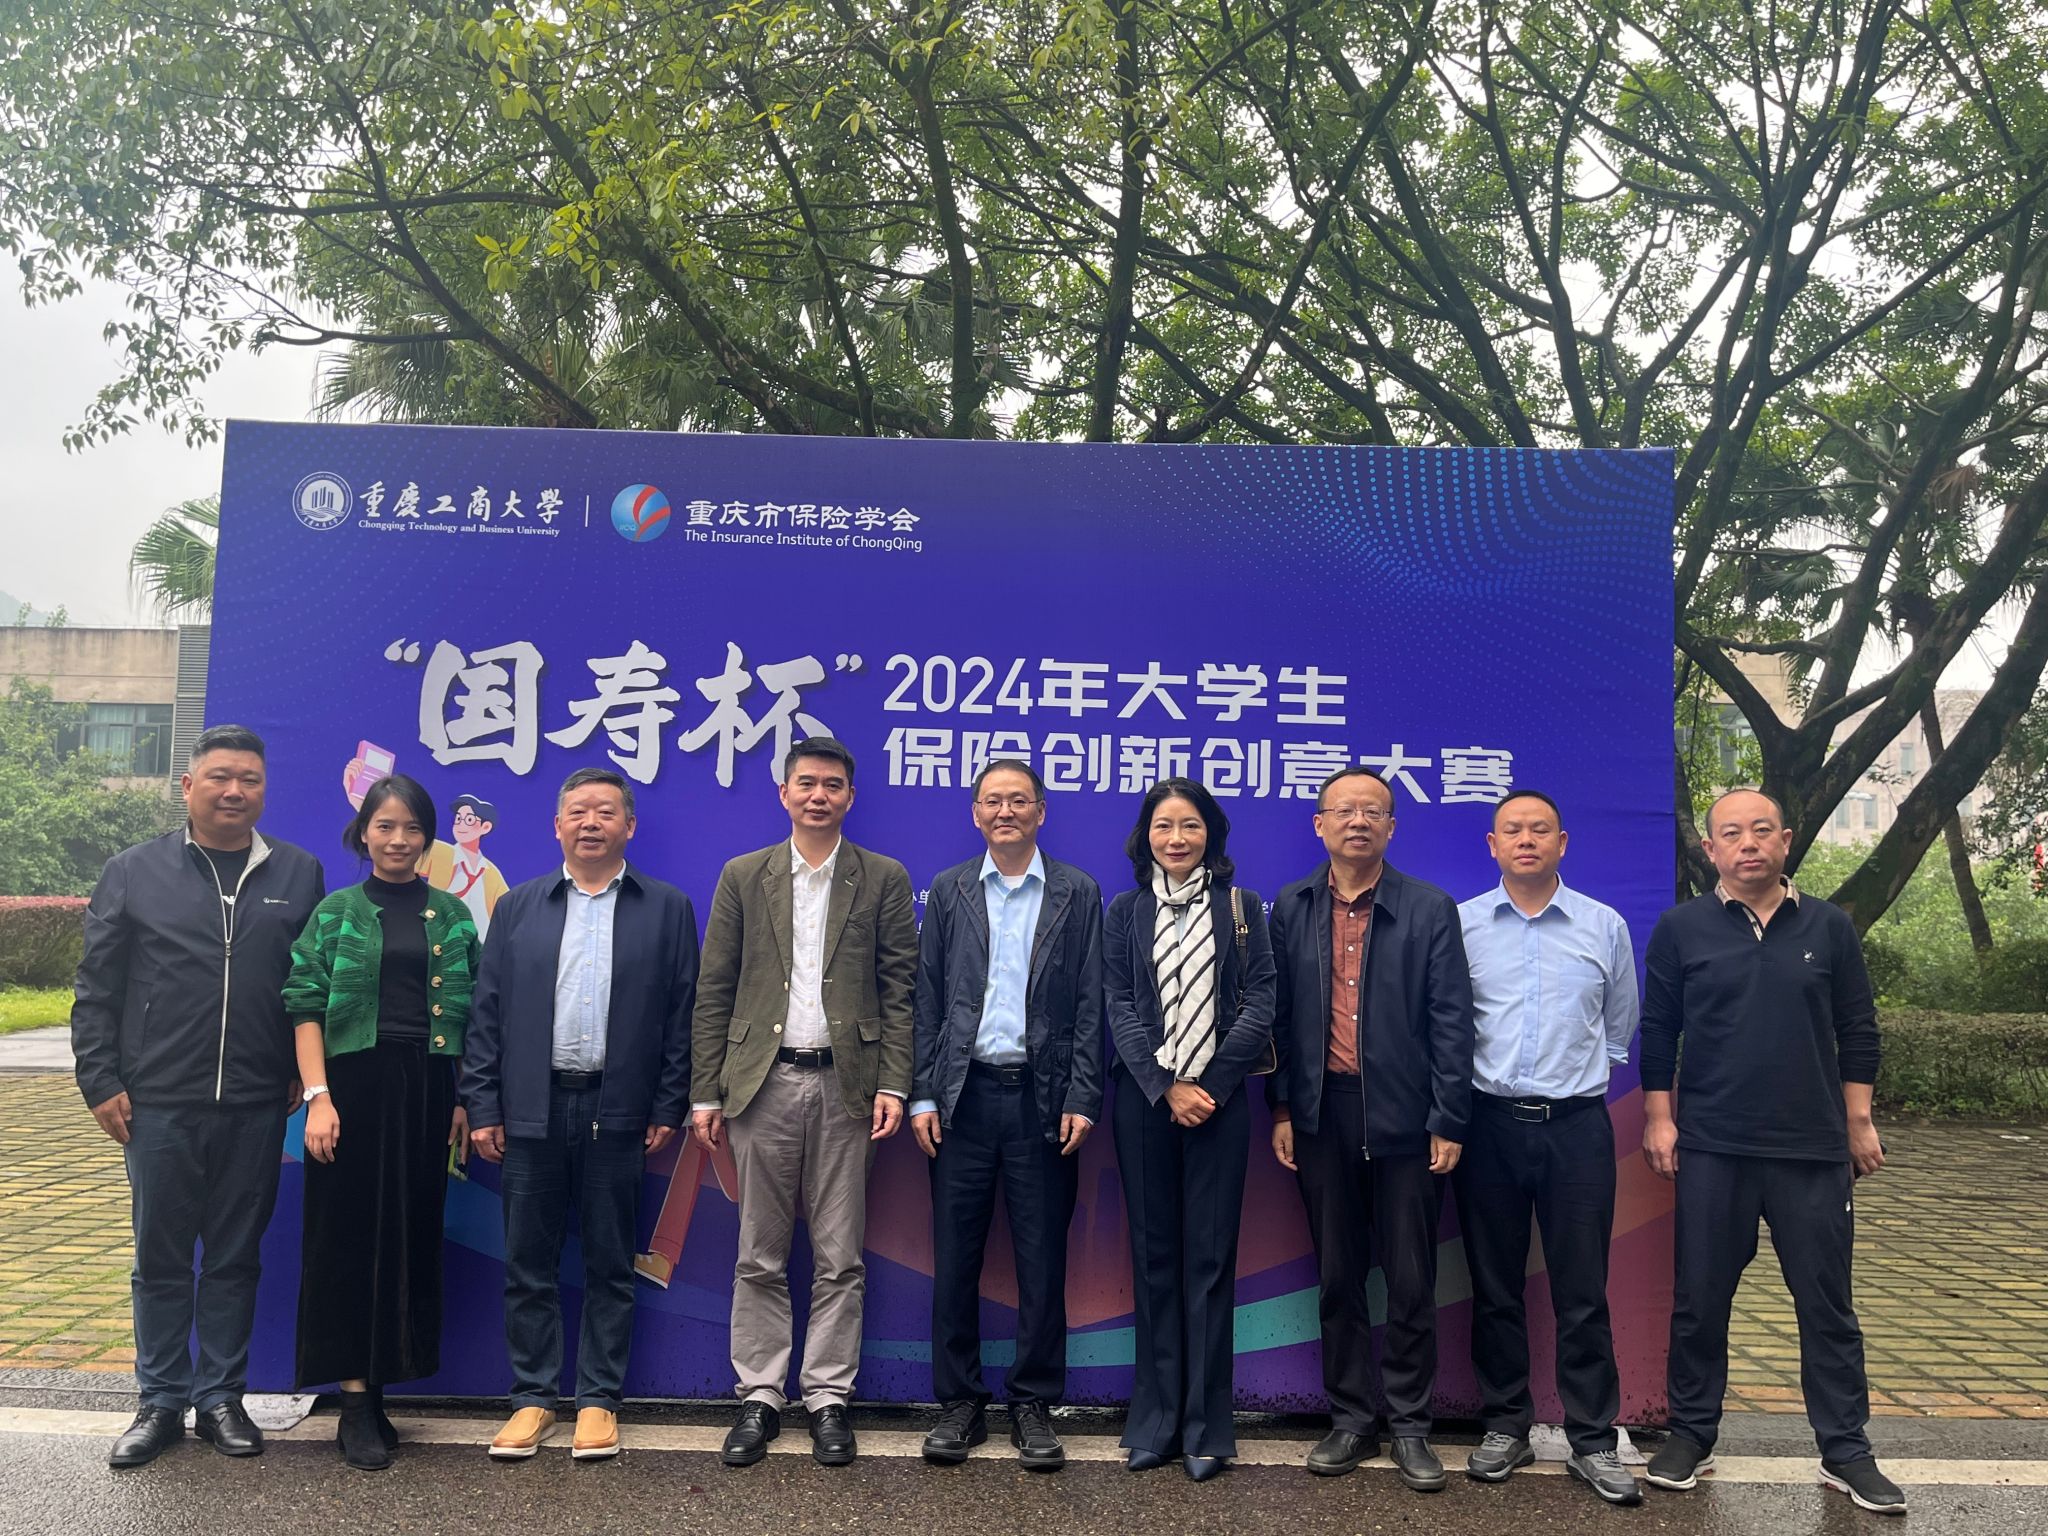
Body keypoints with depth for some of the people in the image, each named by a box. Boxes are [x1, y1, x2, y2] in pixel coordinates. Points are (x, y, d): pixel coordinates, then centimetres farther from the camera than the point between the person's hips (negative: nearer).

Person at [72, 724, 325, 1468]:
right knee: (160, 1259, 9)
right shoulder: (134, 872, 2)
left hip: (256, 1108, 1)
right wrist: (101, 1082, -1)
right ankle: (162, 1401, 22)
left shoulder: (298, 874, 5)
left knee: (235, 1258, 10)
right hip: (159, 1104, 0)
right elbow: (97, 990, 4)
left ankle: (221, 1396, 22)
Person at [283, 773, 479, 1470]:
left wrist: (464, 1101, 2)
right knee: (349, 1235, 0)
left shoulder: (453, 916, 9)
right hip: (353, 1086, -2)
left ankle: (378, 1385, 19)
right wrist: (317, 1097, -12)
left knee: (411, 1235, 6)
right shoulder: (337, 911, 4)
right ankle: (356, 1405, 7)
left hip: (428, 1092, 2)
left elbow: (470, 1016, 9)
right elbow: (306, 1007, -2)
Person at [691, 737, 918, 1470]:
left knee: (840, 1258, 6)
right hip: (763, 1080, 1)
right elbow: (714, 992, 5)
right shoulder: (743, 877, 7)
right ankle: (759, 1397, 20)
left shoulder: (884, 880, 4)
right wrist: (706, 1092, 0)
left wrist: (894, 1084, -8)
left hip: (845, 1083, -1)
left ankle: (828, 1398, 17)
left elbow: (900, 989, 1)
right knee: (760, 1257, 8)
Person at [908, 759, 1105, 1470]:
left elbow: (1090, 1005, 1)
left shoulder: (1077, 893, 5)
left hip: (1043, 1097, -1)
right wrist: (923, 1096, 0)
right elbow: (927, 1000, 6)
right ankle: (959, 1402, 19)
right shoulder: (949, 891, 8)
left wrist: (1081, 1099, -6)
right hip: (964, 1093, 1)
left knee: (1042, 1261, 4)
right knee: (954, 1258, 6)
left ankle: (1034, 1404, 17)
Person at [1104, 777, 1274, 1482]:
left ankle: (1206, 1426, 11)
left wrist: (1210, 1085, -11)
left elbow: (1259, 1004, -1)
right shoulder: (1125, 911, 7)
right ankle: (1156, 1417, 15)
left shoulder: (1243, 908, 5)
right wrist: (1165, 1086, -11)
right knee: (1154, 1253, 7)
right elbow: (1120, 1007, 0)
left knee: (1210, 1256, 2)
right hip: (1143, 1098, 1)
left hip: (1219, 1098, -1)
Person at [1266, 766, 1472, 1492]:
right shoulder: (1291, 908, 5)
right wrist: (1281, 1110, 2)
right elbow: (1278, 1014, 6)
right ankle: (1350, 1419, 24)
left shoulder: (1429, 909, -2)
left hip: (1404, 1114, -2)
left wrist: (1449, 1122, -8)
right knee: (1338, 1278, 11)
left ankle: (1409, 1425, 20)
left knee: (1410, 1282, 6)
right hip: (1323, 1113, 2)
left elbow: (1451, 1020, -4)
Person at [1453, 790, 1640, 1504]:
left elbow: (1619, 1029, 16)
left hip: (1577, 1124, 0)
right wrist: (1462, 1090, 9)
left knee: (1583, 1294, 3)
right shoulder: (1460, 924, 1)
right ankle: (1505, 1428, 22)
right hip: (1489, 1121, 0)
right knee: (1495, 1289, 9)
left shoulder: (1605, 927, 4)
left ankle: (1593, 1441, 15)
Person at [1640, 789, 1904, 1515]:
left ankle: (1845, 1450, 21)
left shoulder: (1828, 926, 3)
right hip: (1711, 1149, -1)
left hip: (1814, 1150, 1)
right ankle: (1691, 1435, 21)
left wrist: (1859, 1123, 5)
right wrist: (1658, 1118, -1)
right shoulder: (1681, 928, -1)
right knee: (1699, 1302, 7)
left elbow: (1858, 1033, 7)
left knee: (1827, 1305, 8)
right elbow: (1656, 1031, 3)